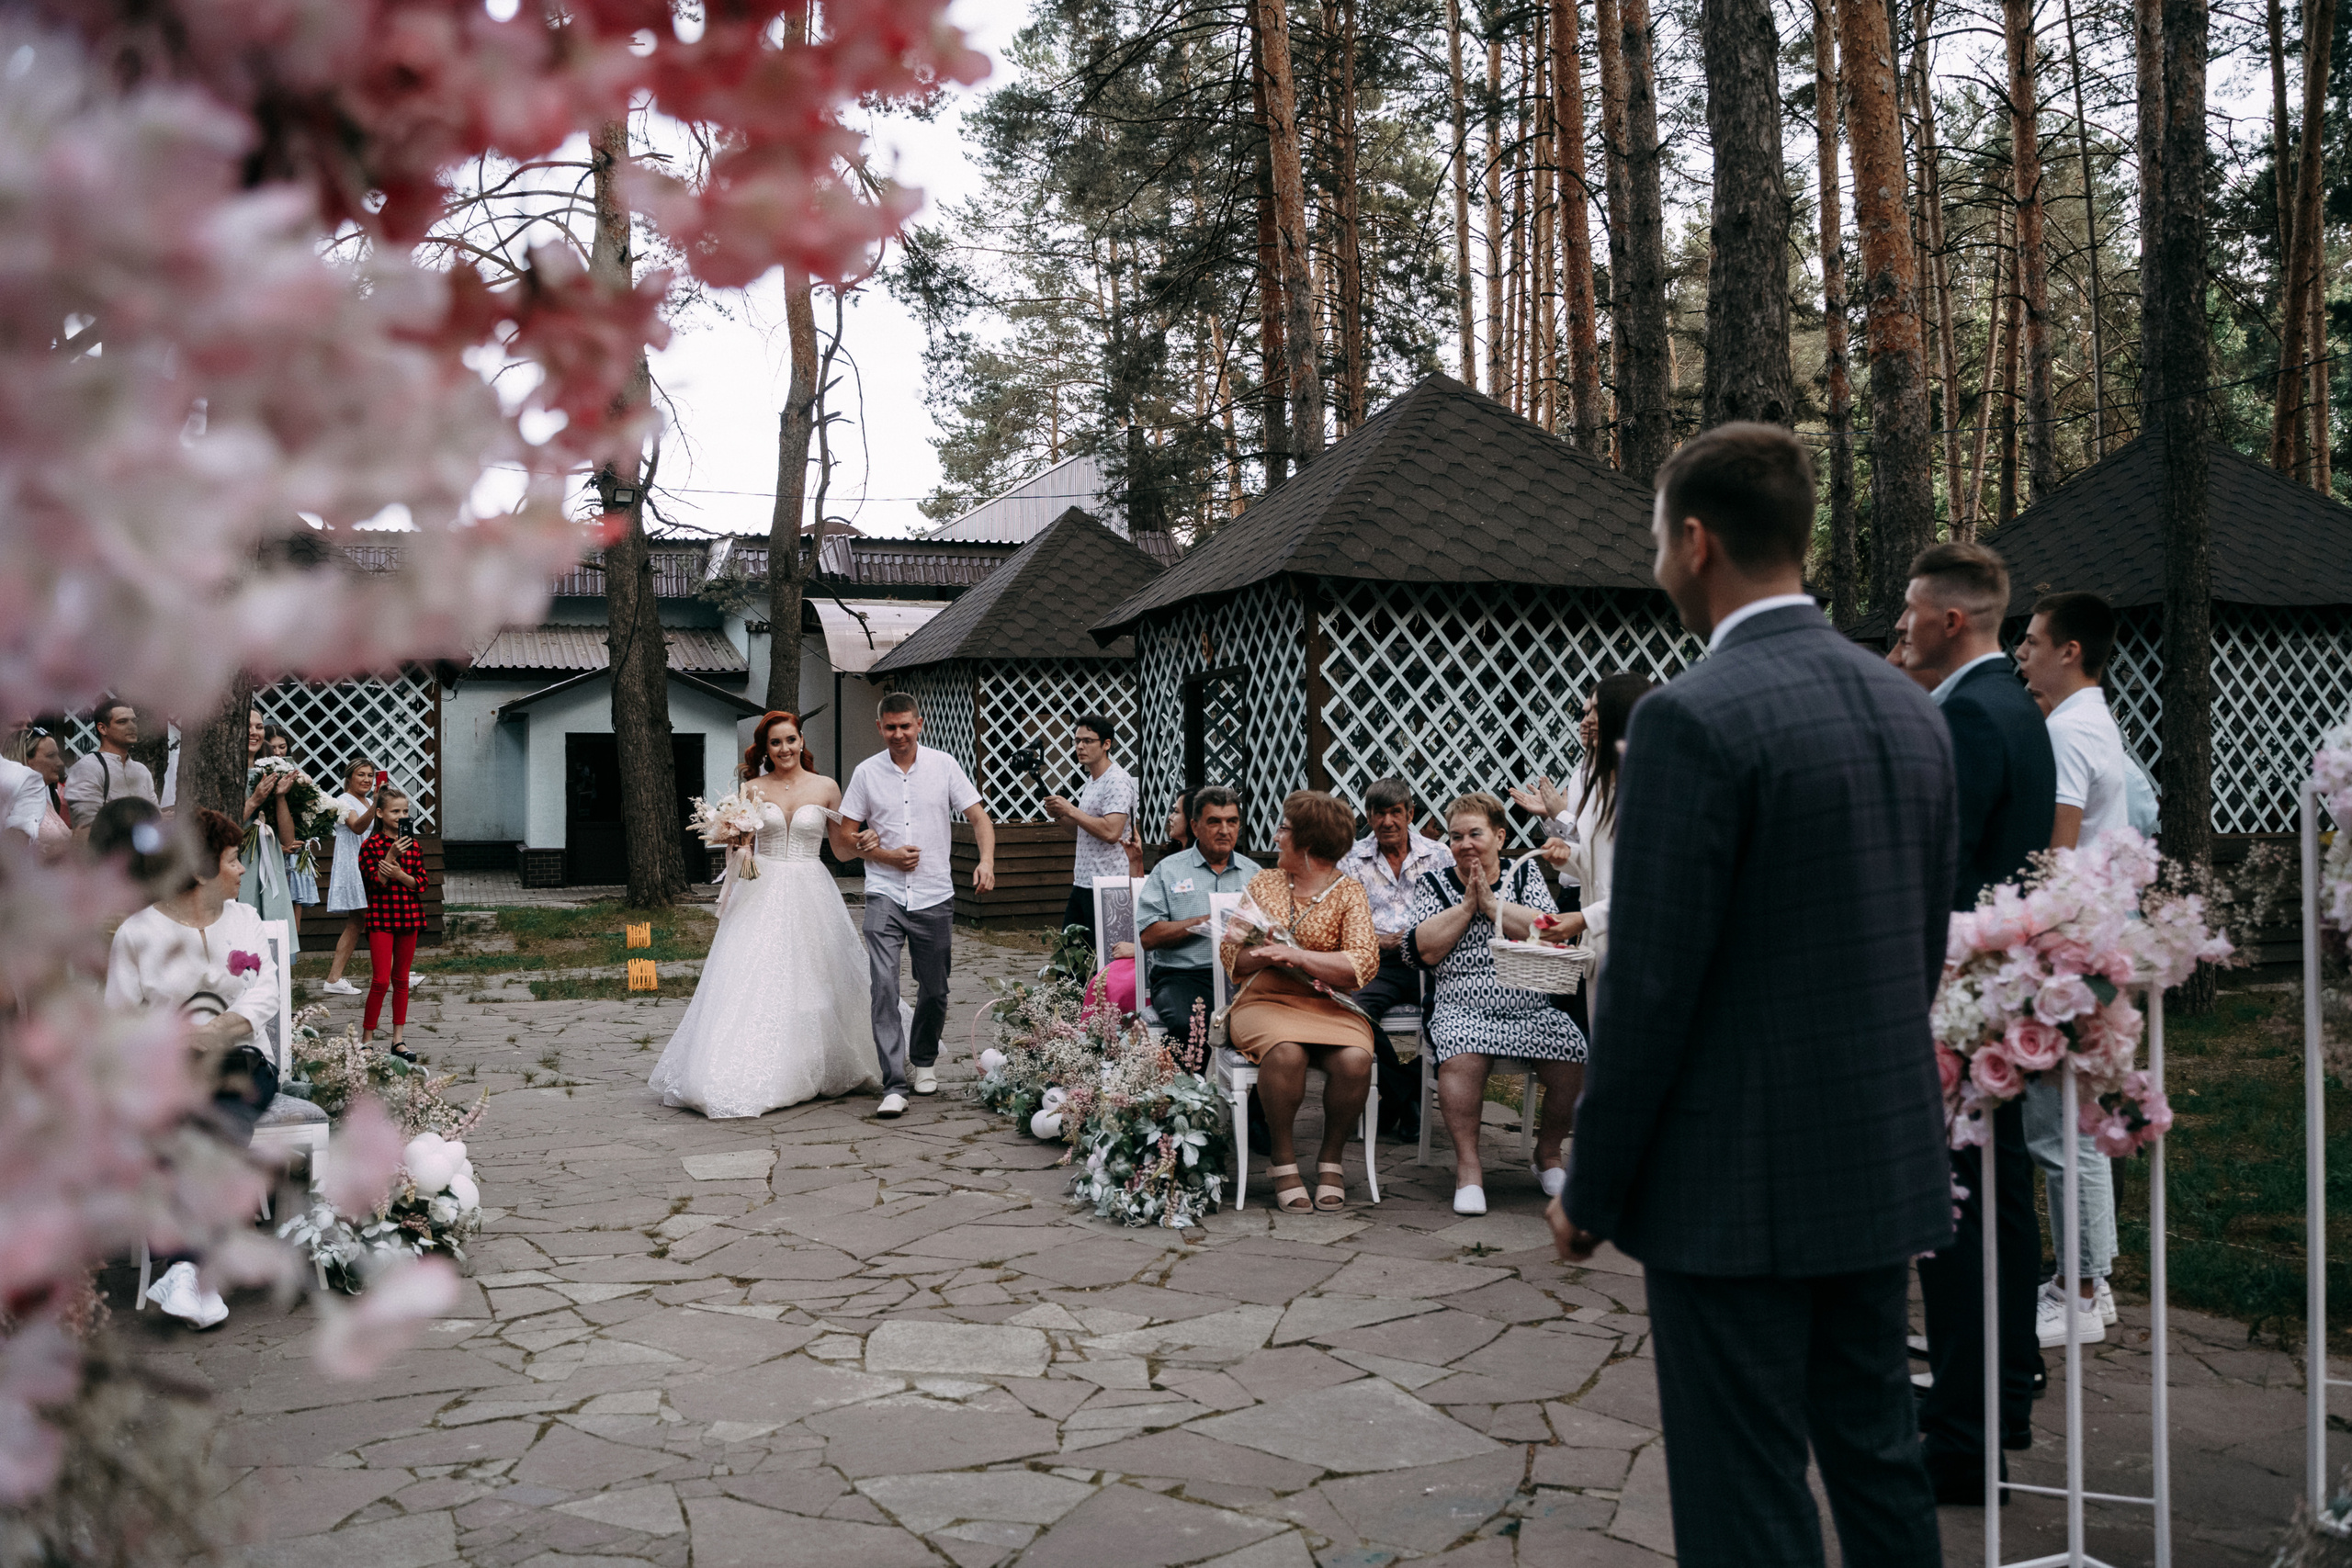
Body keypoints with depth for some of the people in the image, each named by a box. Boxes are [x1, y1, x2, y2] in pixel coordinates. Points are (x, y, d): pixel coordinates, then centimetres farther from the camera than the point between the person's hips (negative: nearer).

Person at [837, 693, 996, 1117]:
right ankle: (894, 1086, -14)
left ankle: (923, 1060, 37)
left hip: (935, 897, 1)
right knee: (884, 986, -15)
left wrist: (986, 861, -16)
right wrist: (886, 856, -9)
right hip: (885, 896, -1)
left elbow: (979, 817, 2)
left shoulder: (943, 765, 3)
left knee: (934, 990, 10)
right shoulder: (866, 773, 3)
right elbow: (843, 839, 6)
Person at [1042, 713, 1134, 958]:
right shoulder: (1092, 779, 17)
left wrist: (1070, 810, -18)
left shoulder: (1118, 781, -14)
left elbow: (1110, 831, -26)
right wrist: (1062, 816, 8)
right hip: (1082, 883, 10)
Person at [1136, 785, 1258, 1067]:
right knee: (1188, 1026, -35)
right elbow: (1148, 936, 1)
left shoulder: (1254, 873, 20)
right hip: (1182, 975, -2)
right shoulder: (1169, 870, 12)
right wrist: (1204, 922, -5)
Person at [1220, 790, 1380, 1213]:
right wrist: (1264, 953, -10)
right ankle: (1282, 1159, -14)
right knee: (1285, 1052, -33)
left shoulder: (1349, 892, 5)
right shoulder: (1263, 883, 15)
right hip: (1263, 1000, 1)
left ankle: (1331, 1158, -7)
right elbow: (1231, 954, 11)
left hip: (1327, 1005, 0)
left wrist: (1296, 954, -15)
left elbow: (1363, 964, -8)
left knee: (1354, 1059, -31)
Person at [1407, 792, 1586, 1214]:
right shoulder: (1432, 883, 13)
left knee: (1574, 1060, -23)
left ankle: (1547, 1154, 4)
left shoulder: (1526, 873, 15)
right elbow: (1427, 950, -1)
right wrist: (1468, 902, -2)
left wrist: (1491, 902, -4)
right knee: (1461, 1058, -34)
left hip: (1531, 1005, 2)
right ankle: (1468, 1165, -19)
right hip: (1462, 1008, -2)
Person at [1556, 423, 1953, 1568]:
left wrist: (1591, 1191, -8)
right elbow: (1925, 945, 13)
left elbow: (1651, 986, -18)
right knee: (1878, 1457, 21)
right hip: (1885, 1167, 8)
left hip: (1737, 1182, -8)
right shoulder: (1908, 708, 7)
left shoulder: (1693, 718, -18)